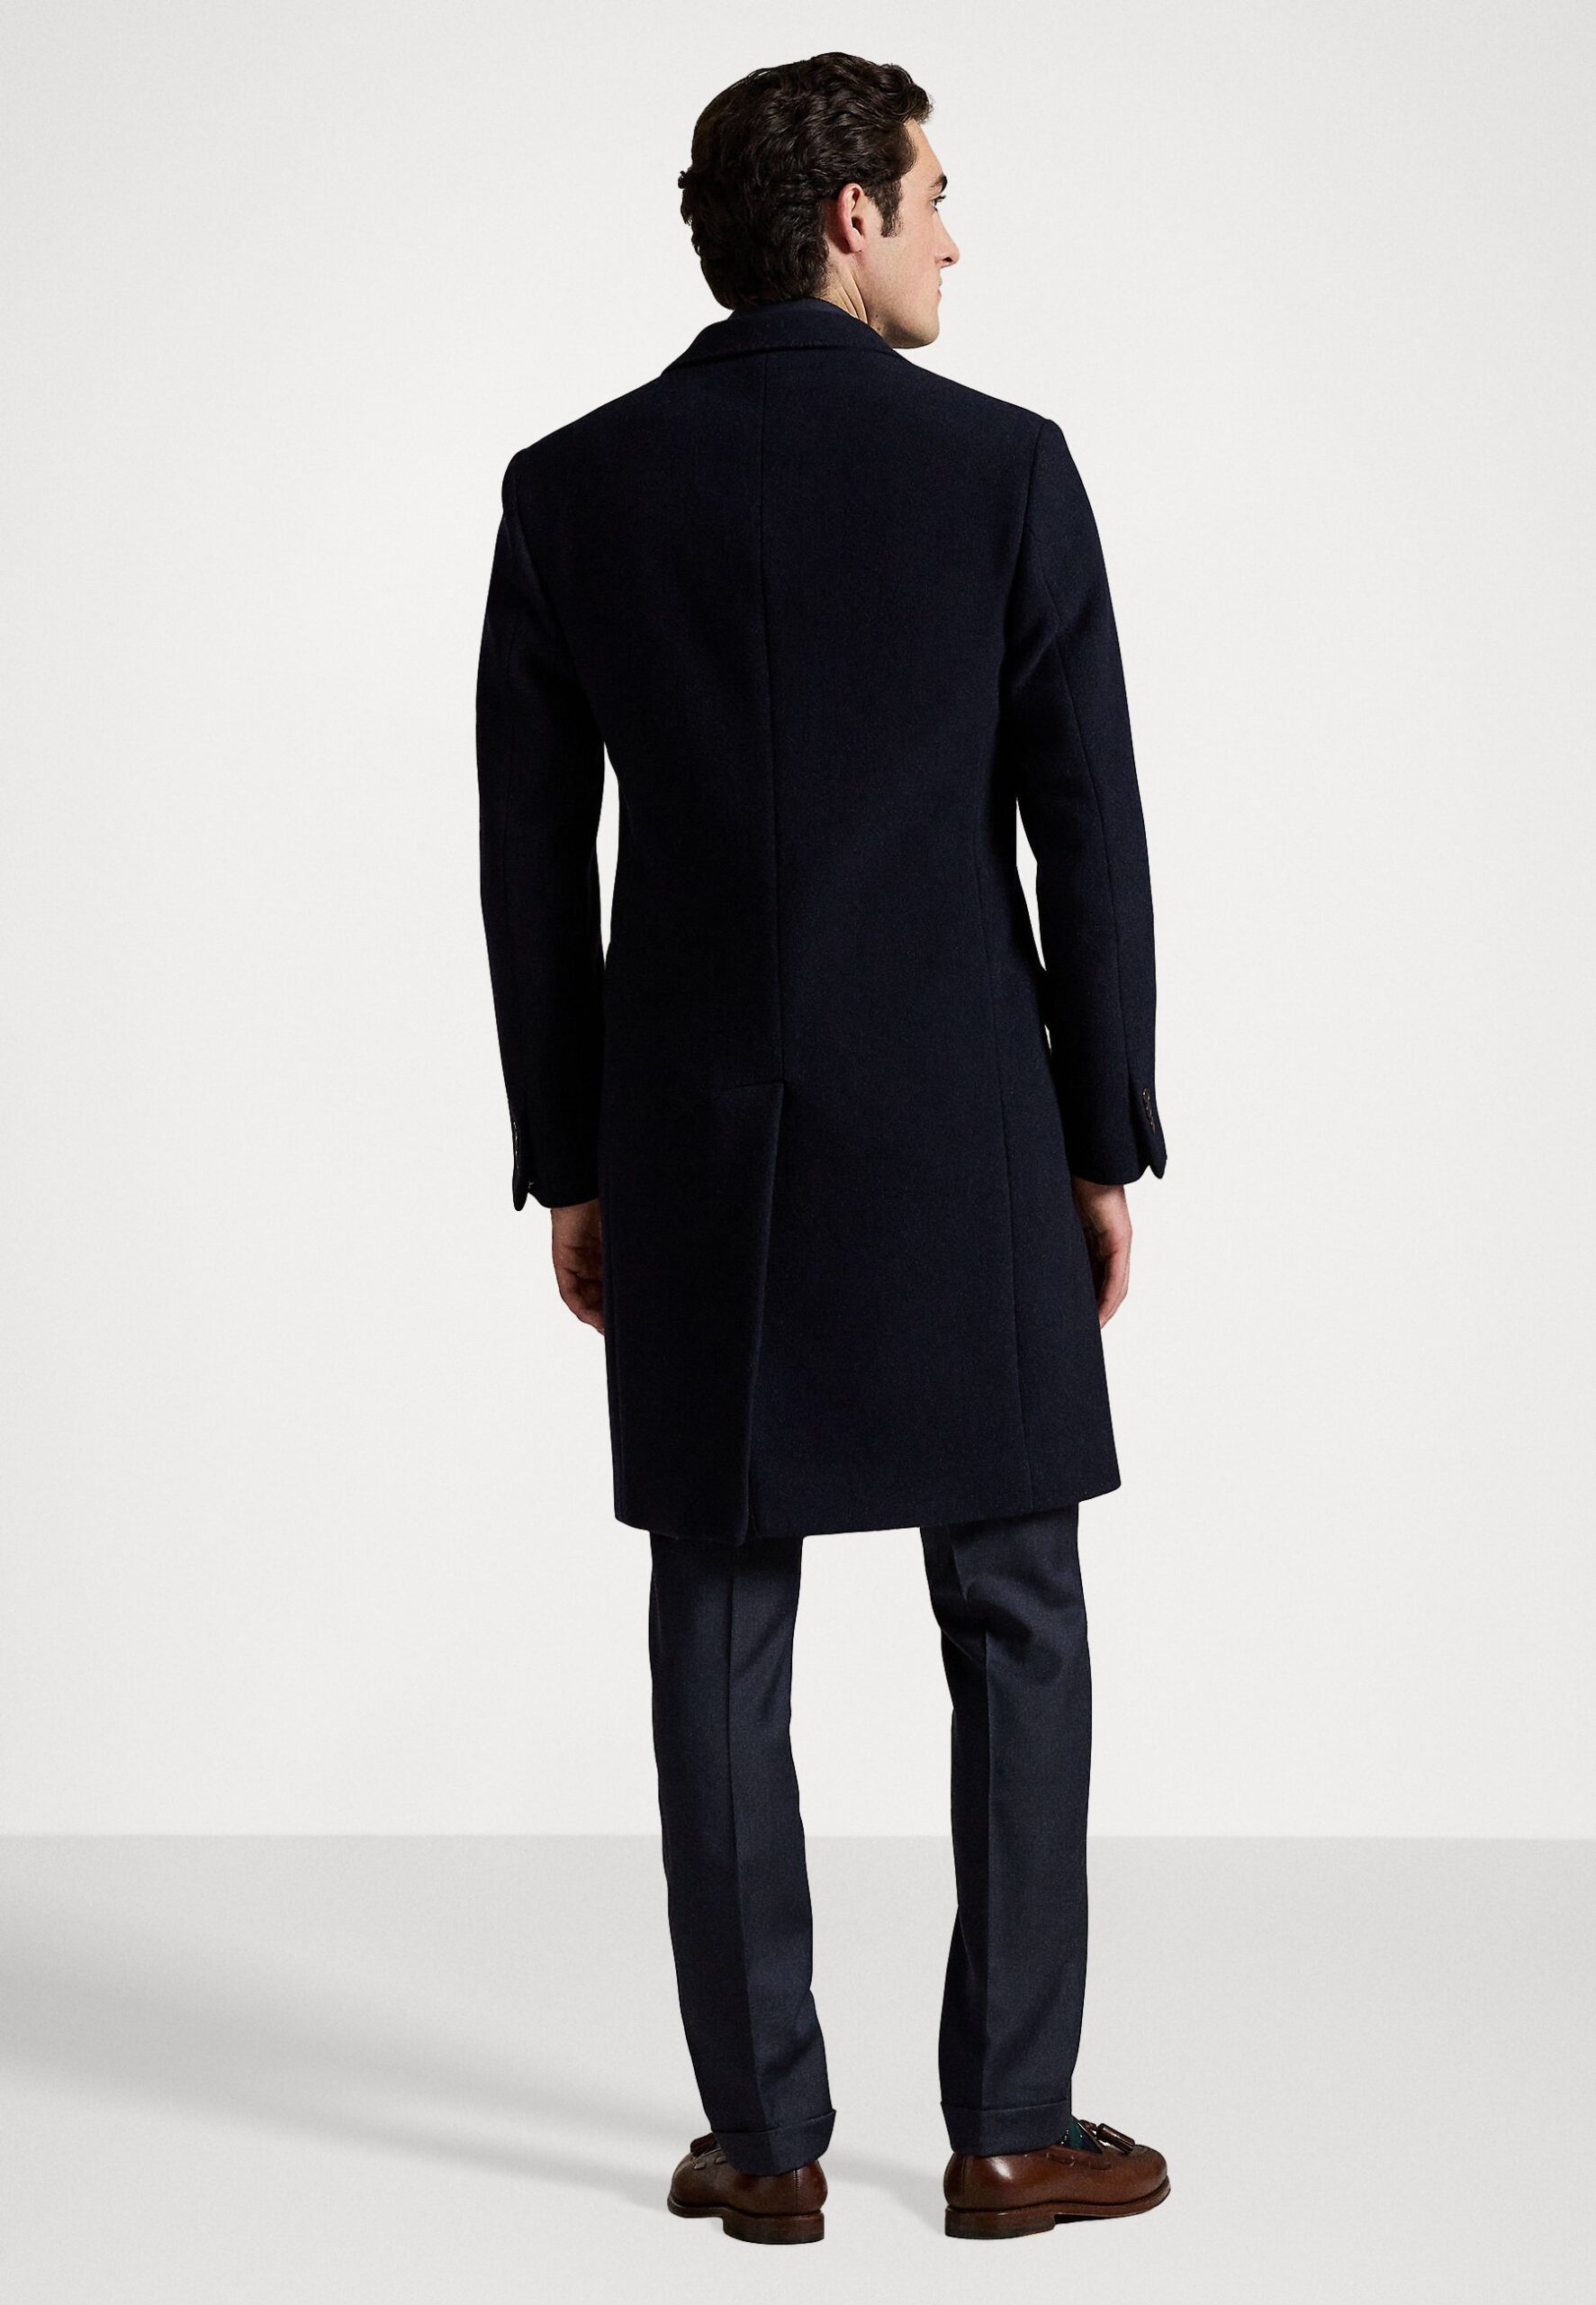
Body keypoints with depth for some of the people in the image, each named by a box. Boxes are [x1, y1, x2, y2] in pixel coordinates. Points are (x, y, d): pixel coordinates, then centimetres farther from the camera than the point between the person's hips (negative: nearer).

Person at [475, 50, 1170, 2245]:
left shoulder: (570, 490, 1)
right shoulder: (1003, 465, -6)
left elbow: (531, 868, 2)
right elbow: (1091, 835, -6)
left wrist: (571, 1168, 10)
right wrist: (1110, 1148, 3)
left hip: (695, 1152, 2)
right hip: (959, 1139, -2)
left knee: (722, 1635, 8)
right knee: (1015, 1630, 9)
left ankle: (765, 2136, 12)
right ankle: (1009, 2127, 13)